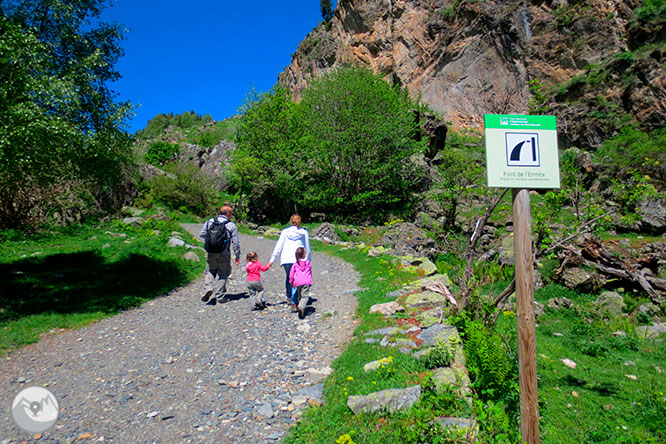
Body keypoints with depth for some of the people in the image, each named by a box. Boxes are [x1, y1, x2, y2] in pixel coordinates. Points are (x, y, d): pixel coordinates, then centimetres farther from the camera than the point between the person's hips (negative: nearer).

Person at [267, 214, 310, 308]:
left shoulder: (285, 231, 6)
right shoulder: (304, 232, 6)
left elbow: (278, 246, 3)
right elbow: (307, 248, 10)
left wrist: (272, 259, 5)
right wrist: (308, 260, 21)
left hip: (286, 258, 1)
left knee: (288, 276, 19)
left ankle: (289, 296, 25)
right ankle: (293, 301, -7)